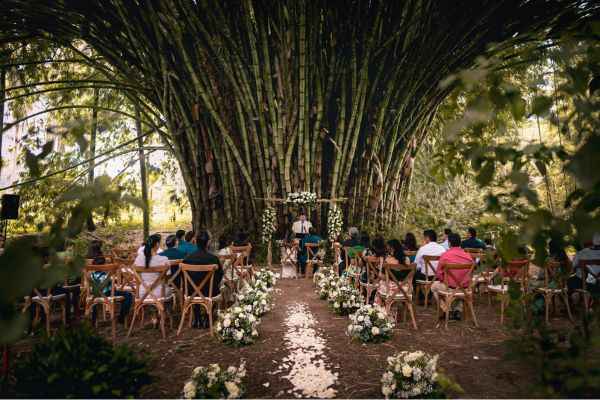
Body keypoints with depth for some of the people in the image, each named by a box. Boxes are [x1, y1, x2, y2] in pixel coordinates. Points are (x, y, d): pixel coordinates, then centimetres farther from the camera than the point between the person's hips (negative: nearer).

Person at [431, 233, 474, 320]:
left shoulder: (444, 255, -15)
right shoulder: (468, 256, -5)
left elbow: (438, 274, -9)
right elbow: (470, 273, 9)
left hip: (450, 287, -4)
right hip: (465, 288, 4)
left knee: (434, 286, 27)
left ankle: (447, 310, 19)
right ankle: (458, 310, 27)